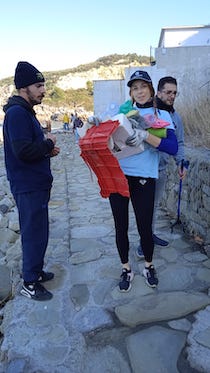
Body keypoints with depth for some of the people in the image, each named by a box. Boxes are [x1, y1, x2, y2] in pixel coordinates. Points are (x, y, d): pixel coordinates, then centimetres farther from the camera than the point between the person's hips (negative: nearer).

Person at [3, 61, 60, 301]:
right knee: (35, 233, 0)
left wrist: (47, 149, 5)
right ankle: (29, 283, 16)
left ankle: (35, 271, 35)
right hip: (28, 186, -10)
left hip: (36, 184, 10)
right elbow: (23, 151, -27)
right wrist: (48, 143, -11)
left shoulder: (25, 111, 16)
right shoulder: (17, 113, -17)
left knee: (36, 230, 19)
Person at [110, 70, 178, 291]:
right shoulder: (122, 112, 9)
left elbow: (173, 147, -12)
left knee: (144, 227, 6)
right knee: (121, 227, 9)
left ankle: (149, 267, 35)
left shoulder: (161, 115, 3)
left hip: (144, 179, -2)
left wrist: (146, 136, -25)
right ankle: (126, 270, 31)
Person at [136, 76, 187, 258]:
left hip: (162, 169, 6)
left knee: (155, 204, 18)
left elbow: (179, 143, 14)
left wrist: (181, 162, 3)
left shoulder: (176, 117, 8)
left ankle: (151, 233, 35)